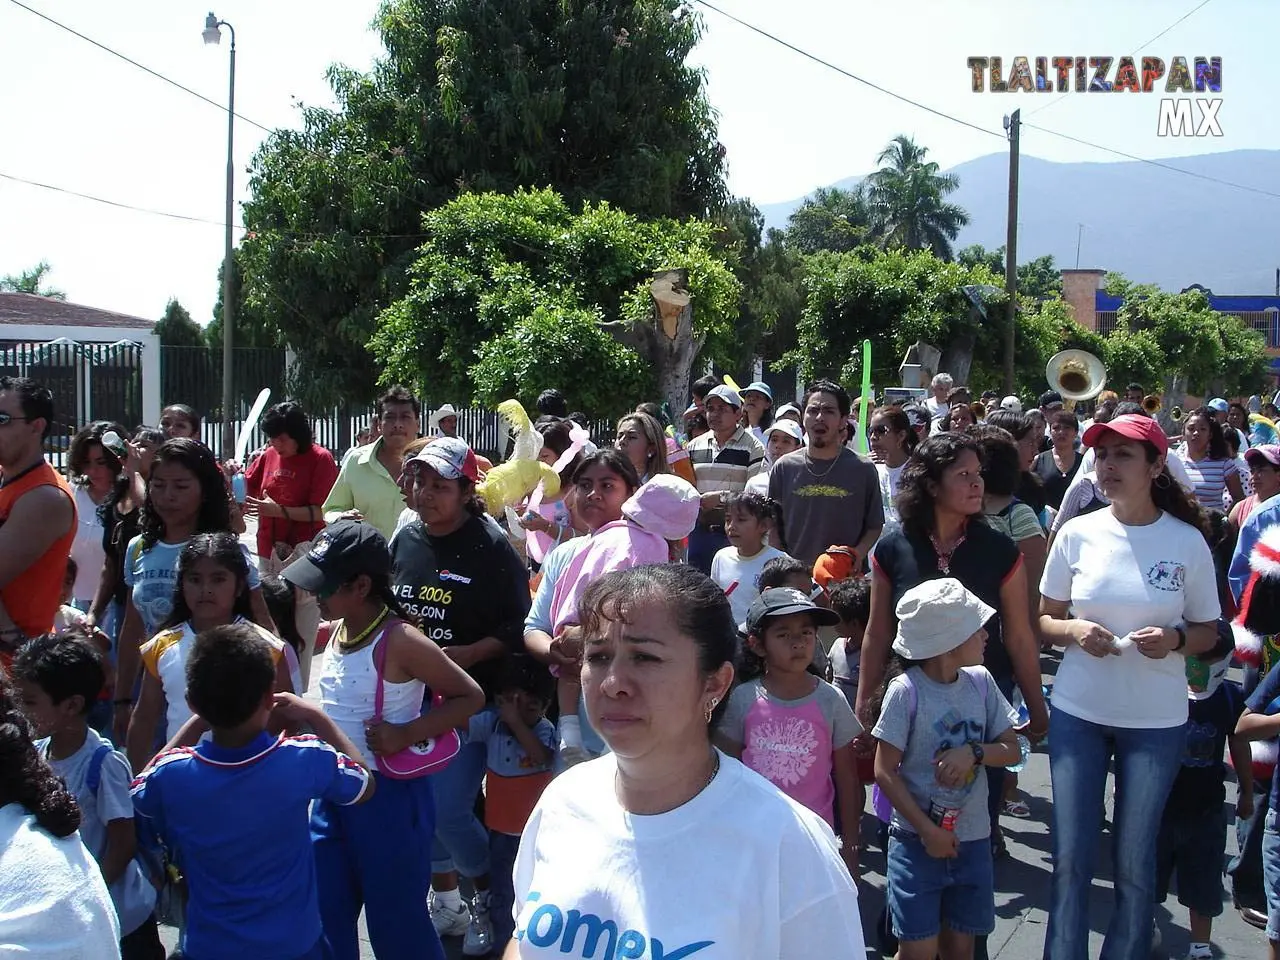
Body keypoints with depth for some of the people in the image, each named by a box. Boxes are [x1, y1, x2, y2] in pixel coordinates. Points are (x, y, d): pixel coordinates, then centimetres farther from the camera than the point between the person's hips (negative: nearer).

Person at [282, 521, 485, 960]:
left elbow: (470, 697, -15)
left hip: (389, 794, -7)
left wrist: (407, 734, -21)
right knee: (324, 920, 16)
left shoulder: (399, 642, -19)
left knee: (395, 922, 8)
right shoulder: (337, 631, 1)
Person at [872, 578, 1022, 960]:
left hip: (972, 839, 5)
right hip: (917, 840, -4)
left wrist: (973, 752, -14)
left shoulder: (981, 682, 0)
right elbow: (884, 772, -12)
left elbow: (1012, 751, 6)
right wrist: (927, 831, -14)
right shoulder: (906, 690, -15)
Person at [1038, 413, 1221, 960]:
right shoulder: (1078, 534, -2)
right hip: (1077, 713, 1)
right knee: (1070, 857, 4)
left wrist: (1175, 640, -17)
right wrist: (1073, 631, -14)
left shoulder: (1188, 541, -4)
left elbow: (1208, 632, 5)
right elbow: (1044, 619, 7)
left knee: (1135, 862, 9)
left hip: (1156, 721, -1)